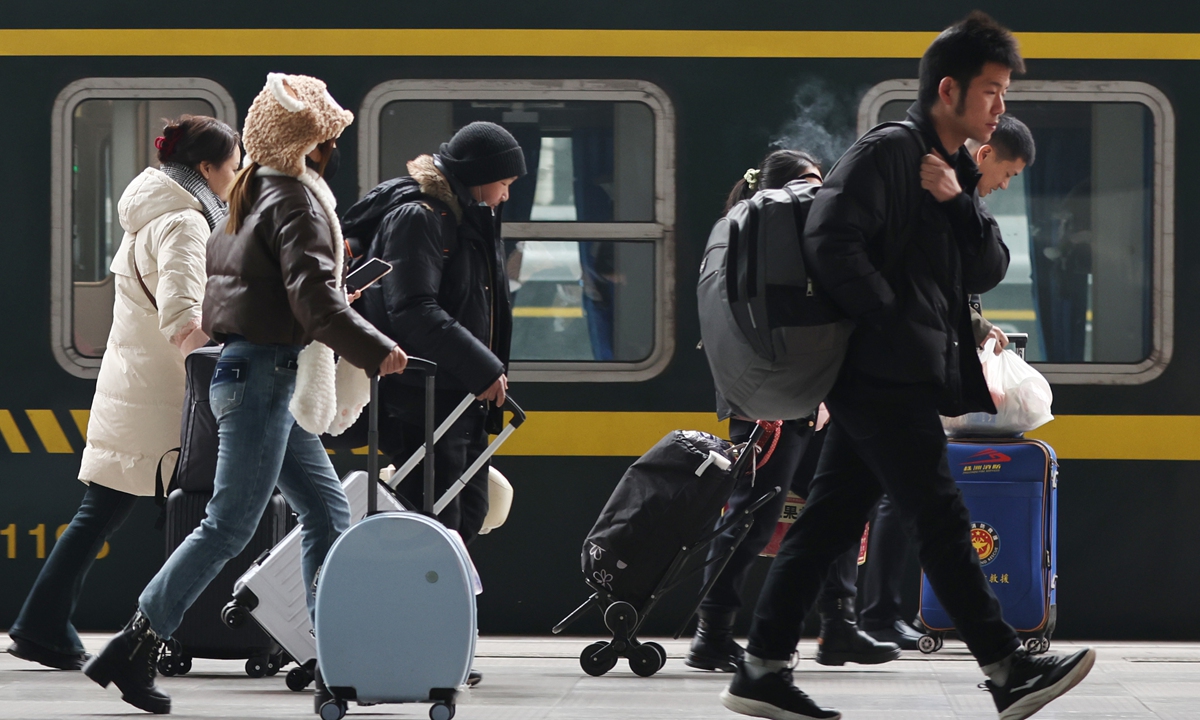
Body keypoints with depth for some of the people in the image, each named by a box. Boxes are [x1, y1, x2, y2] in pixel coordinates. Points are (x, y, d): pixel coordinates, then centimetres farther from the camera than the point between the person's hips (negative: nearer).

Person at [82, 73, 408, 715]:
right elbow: (314, 298, -23)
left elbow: (216, 271, 23)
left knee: (328, 512, 10)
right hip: (265, 376, -10)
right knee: (230, 525, -8)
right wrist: (376, 351, -17)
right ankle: (133, 650, -6)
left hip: (245, 368, 10)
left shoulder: (252, 194, 15)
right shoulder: (296, 200, -14)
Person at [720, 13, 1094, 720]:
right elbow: (831, 243, -19)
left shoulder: (955, 174, 20)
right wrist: (893, 322, -16)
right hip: (883, 376, -9)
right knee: (943, 521, -8)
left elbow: (990, 270, 11)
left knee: (830, 521, 8)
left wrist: (958, 202, -5)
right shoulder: (888, 153, -9)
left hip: (907, 381, 9)